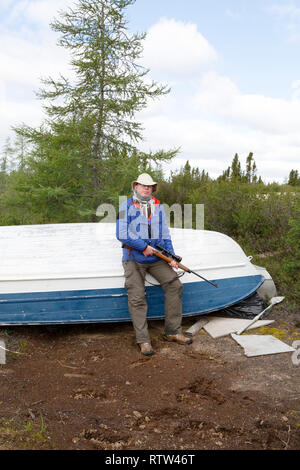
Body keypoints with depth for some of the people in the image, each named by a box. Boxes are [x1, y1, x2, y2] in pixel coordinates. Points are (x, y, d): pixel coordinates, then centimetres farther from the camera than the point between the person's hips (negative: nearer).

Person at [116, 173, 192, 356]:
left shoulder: (158, 207, 12)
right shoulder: (126, 207, -2)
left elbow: (165, 235, 14)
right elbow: (121, 234, -13)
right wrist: (143, 247, -16)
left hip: (156, 258, 4)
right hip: (134, 259, -4)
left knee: (175, 285, -5)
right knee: (137, 298, -8)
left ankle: (173, 331, 6)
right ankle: (143, 340, 0)